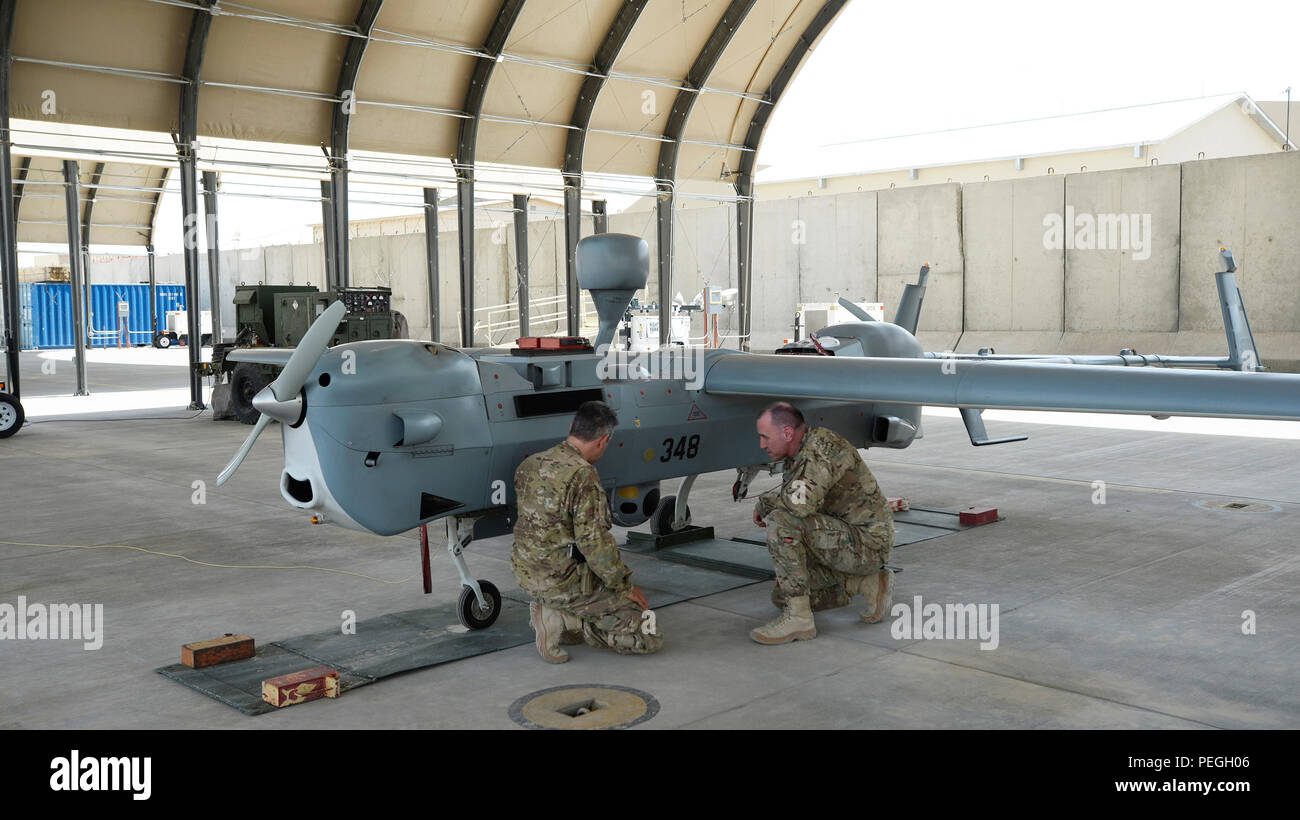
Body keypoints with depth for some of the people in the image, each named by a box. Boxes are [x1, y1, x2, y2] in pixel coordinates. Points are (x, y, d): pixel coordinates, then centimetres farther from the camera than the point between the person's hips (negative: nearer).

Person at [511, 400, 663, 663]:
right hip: (565, 581, -9)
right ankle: (564, 620, -9)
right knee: (650, 638, -4)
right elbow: (593, 540, -23)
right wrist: (625, 585, -10)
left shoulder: (529, 464, 4)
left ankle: (553, 610, 12)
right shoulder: (583, 475, -22)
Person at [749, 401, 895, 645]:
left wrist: (764, 502, -17)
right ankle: (868, 583, 12)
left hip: (867, 542, -10)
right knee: (782, 596, 12)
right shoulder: (799, 454, 9)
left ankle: (799, 619, -21)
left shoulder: (823, 446, -22)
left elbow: (799, 501, -36)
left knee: (781, 521, -26)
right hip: (844, 539, 10)